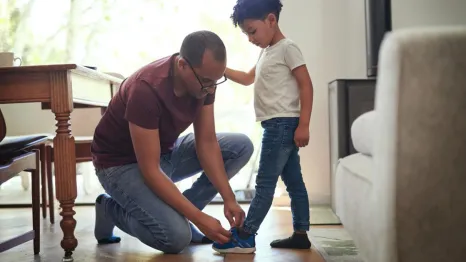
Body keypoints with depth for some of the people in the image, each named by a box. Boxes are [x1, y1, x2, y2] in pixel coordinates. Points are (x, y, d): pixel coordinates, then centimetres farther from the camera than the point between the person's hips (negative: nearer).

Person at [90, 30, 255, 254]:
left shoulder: (204, 79, -13)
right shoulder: (147, 89, -34)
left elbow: (207, 143, -8)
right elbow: (150, 170, -33)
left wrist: (229, 198, -17)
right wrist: (199, 218, -34)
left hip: (165, 152, 8)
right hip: (122, 163, -7)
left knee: (241, 147, -6)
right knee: (177, 236, -27)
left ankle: (178, 213, 0)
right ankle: (111, 208, 2)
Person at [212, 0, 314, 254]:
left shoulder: (287, 47, -8)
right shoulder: (266, 53, 21)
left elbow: (306, 85, -13)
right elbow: (248, 78, 34)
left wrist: (303, 125, -20)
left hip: (283, 124, -9)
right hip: (276, 126, 10)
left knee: (265, 182, -8)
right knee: (293, 182, 9)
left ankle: (244, 236, -7)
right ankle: (300, 234, 13)